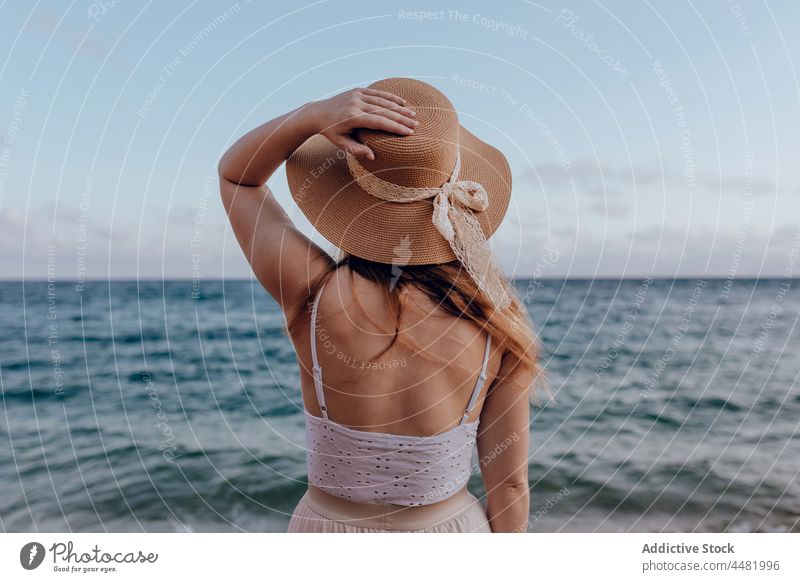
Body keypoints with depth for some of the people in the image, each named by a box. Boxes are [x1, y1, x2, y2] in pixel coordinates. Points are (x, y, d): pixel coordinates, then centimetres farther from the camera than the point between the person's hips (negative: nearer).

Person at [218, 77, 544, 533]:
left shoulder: (315, 298, -24)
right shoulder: (498, 322, -21)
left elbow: (236, 174, -6)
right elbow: (509, 486, -10)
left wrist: (314, 114, -23)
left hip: (329, 522, 0)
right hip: (450, 524, 1)